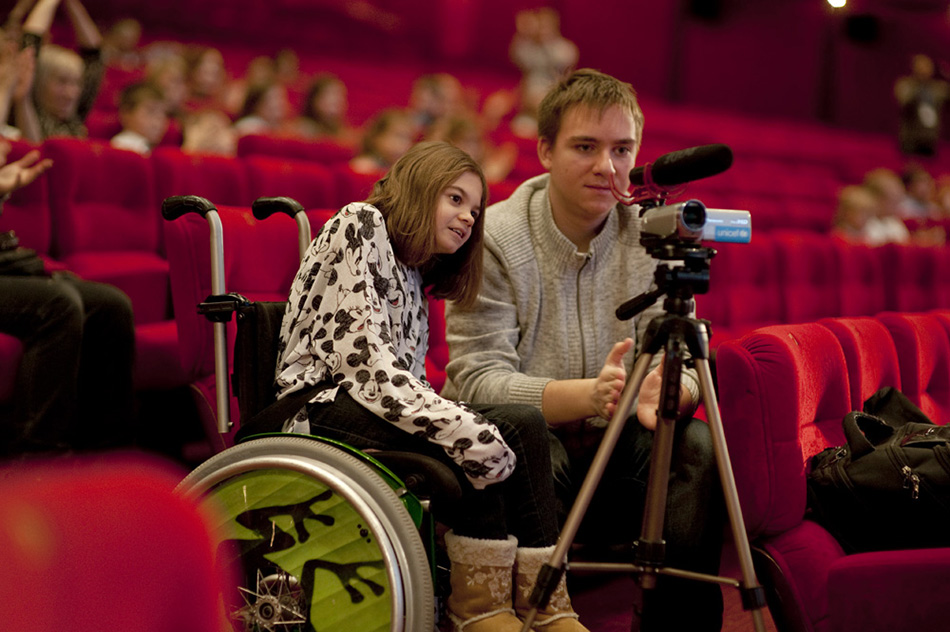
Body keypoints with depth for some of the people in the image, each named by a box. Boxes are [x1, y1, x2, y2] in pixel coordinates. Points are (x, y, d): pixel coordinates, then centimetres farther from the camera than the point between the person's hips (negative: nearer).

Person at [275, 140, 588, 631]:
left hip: (383, 411, 8)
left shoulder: (413, 278, 24)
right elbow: (364, 360, -16)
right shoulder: (359, 226, -3)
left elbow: (409, 379, 12)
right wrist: (463, 428, -25)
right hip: (323, 411, -8)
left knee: (524, 425, -17)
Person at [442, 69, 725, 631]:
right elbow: (479, 380, -17)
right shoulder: (495, 239, -7)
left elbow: (679, 367, -3)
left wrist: (665, 391, -30)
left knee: (696, 445, -23)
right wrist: (586, 396, -34)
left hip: (614, 457, 3)